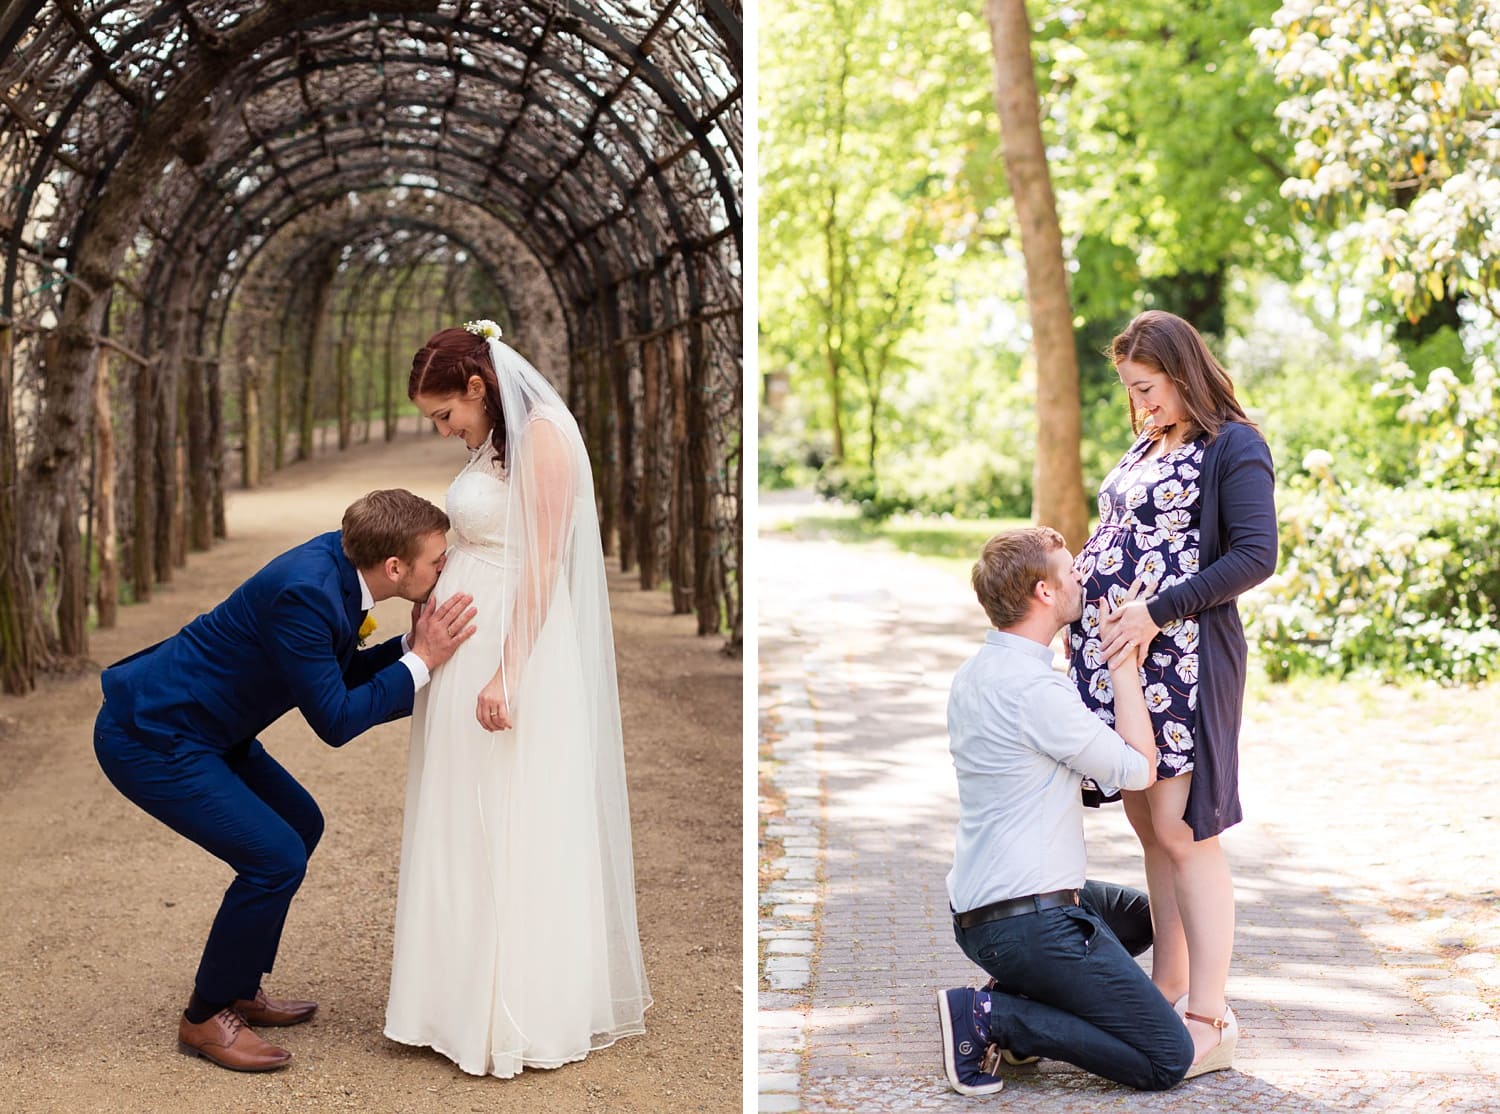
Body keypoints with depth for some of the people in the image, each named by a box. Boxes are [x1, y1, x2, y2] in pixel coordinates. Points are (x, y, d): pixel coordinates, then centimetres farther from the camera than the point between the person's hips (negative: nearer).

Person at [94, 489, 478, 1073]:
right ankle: (207, 1018, 6)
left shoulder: (340, 559, -2)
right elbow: (334, 721, -23)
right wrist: (421, 661, -19)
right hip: (149, 736, -10)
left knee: (301, 824, 18)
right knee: (276, 857, -14)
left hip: (195, 725, 10)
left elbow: (340, 673, 12)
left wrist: (411, 645, -3)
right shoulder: (304, 592, -29)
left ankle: (237, 987, 30)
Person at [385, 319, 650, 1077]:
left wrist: (507, 674, -22)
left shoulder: (543, 436, -12)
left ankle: (522, 1013, 7)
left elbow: (544, 564, -18)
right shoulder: (490, 444, 15)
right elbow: (479, 552, 13)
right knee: (461, 832, 10)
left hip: (514, 648, -9)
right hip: (463, 650, 9)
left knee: (513, 834, -3)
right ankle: (467, 999, 18)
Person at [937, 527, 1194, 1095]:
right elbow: (1139, 769, -11)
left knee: (1144, 915, 33)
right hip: (1030, 918, -10)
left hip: (975, 909, 10)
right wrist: (1123, 664, -5)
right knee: (1168, 1059, -5)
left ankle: (1017, 998, 13)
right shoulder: (1034, 688, -20)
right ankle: (991, 1017, -9)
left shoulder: (974, 674, 10)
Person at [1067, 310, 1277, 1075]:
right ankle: (1167, 994, 18)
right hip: (1114, 656, 8)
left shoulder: (1233, 447, -4)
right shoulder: (1147, 448, 20)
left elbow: (1256, 556, -13)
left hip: (1180, 659, -8)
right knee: (1148, 827, 10)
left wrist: (1158, 613, -17)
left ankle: (1210, 1021, -3)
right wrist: (1080, 617, 10)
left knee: (1180, 830, -9)